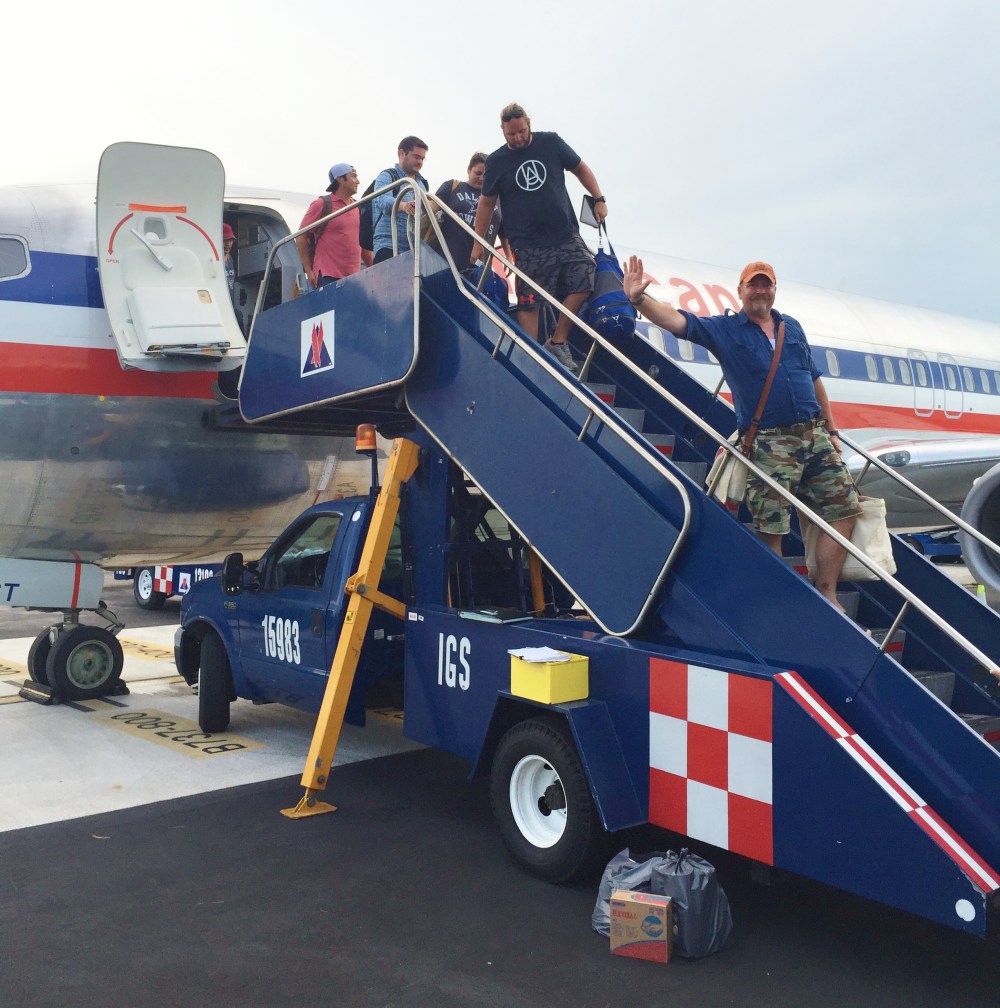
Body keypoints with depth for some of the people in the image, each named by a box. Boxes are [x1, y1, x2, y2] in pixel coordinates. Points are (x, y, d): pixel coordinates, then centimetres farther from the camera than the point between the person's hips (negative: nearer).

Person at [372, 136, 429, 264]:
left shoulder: (422, 182, 21)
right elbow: (384, 201, -21)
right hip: (389, 247, -6)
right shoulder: (387, 177, 0)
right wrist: (403, 205, -41)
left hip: (415, 248, 6)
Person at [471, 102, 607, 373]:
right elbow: (486, 203, 9)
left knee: (584, 280, -12)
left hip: (566, 236, 2)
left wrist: (598, 199, 5)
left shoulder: (551, 143, 6)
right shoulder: (496, 161, 4)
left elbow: (580, 169, 16)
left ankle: (557, 342, 0)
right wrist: (477, 244, 7)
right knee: (529, 303, -6)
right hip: (528, 246, -2)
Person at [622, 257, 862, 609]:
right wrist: (639, 299, -30)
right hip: (771, 445, -5)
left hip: (815, 436, 5)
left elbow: (814, 380, 21)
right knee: (771, 530, -5)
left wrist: (832, 431, 18)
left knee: (844, 508, 4)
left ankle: (827, 595, 14)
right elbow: (677, 321, -12)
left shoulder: (792, 327, 16)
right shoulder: (724, 330, 2)